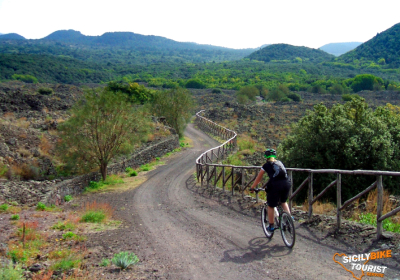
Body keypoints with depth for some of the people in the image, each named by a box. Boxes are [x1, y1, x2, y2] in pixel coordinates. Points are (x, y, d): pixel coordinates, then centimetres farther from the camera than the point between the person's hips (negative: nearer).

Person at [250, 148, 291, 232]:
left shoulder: (266, 165, 13)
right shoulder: (280, 162, 24)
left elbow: (258, 178, 19)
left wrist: (252, 187, 30)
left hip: (275, 184, -5)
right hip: (286, 183, 5)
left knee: (271, 206, 11)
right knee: (283, 201, 31)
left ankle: (271, 226, 17)